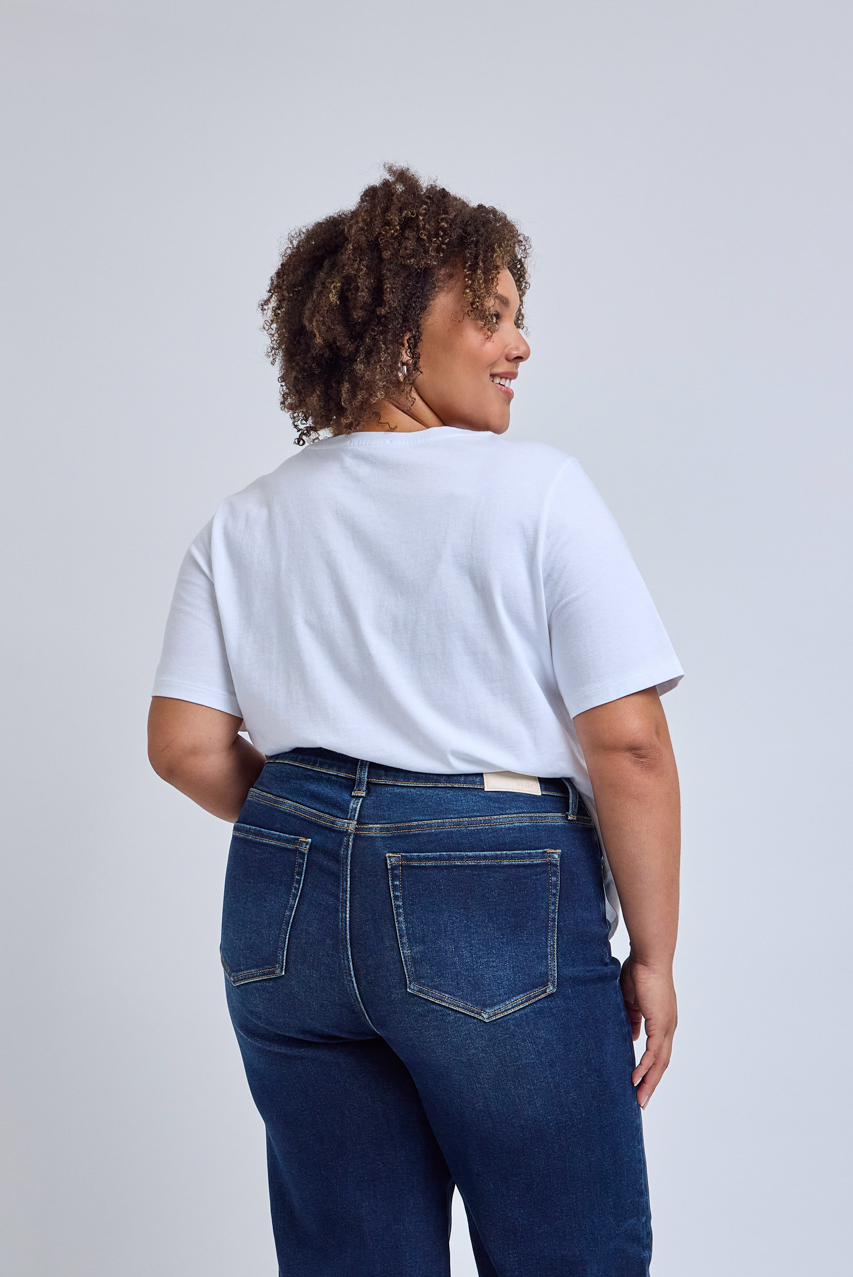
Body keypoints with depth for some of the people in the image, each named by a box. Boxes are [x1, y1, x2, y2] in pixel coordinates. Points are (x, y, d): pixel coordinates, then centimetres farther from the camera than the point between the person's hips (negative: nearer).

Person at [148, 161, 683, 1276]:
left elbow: (186, 746, 5)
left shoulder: (245, 523, 8)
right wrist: (653, 955, -2)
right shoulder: (537, 489, -7)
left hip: (284, 903, 6)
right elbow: (628, 744, -11)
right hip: (496, 898, -5)